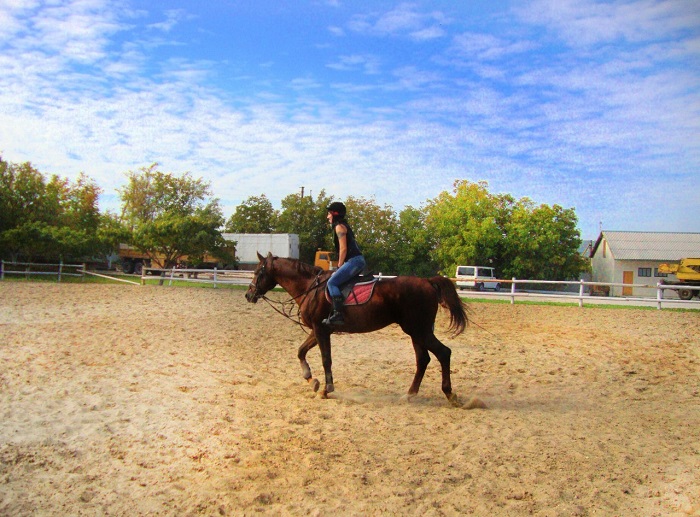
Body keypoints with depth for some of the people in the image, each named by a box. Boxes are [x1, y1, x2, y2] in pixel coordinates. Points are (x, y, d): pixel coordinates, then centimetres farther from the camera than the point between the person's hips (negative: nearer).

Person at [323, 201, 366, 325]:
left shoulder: (339, 226, -5)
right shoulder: (343, 226, 24)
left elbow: (343, 248, -13)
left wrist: (339, 267, -9)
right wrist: (339, 268, 21)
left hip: (354, 261, -11)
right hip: (357, 260, 11)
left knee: (332, 282, -18)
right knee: (335, 281, 20)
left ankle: (338, 314, -28)